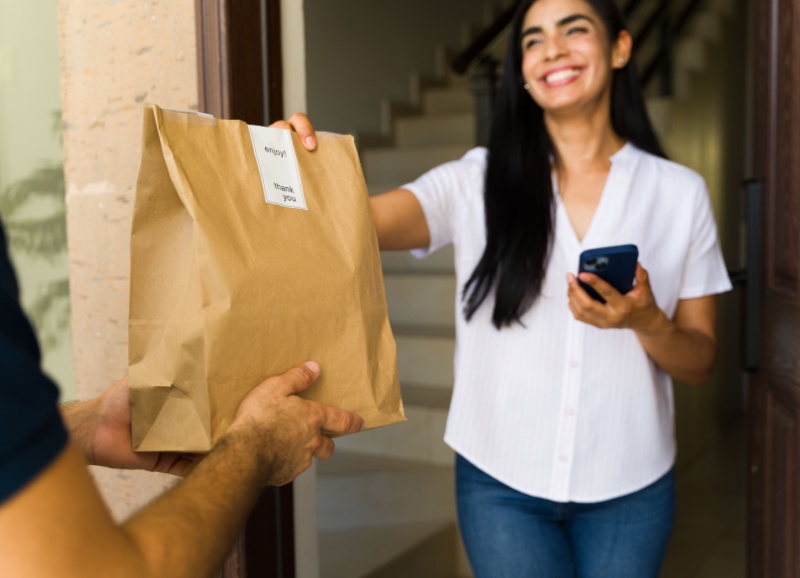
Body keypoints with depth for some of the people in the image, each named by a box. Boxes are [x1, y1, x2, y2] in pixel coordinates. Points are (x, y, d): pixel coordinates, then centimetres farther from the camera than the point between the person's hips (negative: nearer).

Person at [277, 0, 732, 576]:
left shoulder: (680, 191, -2)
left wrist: (646, 321, -19)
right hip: (502, 483, -1)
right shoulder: (478, 181, -5)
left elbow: (700, 364, 1)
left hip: (630, 486, 1)